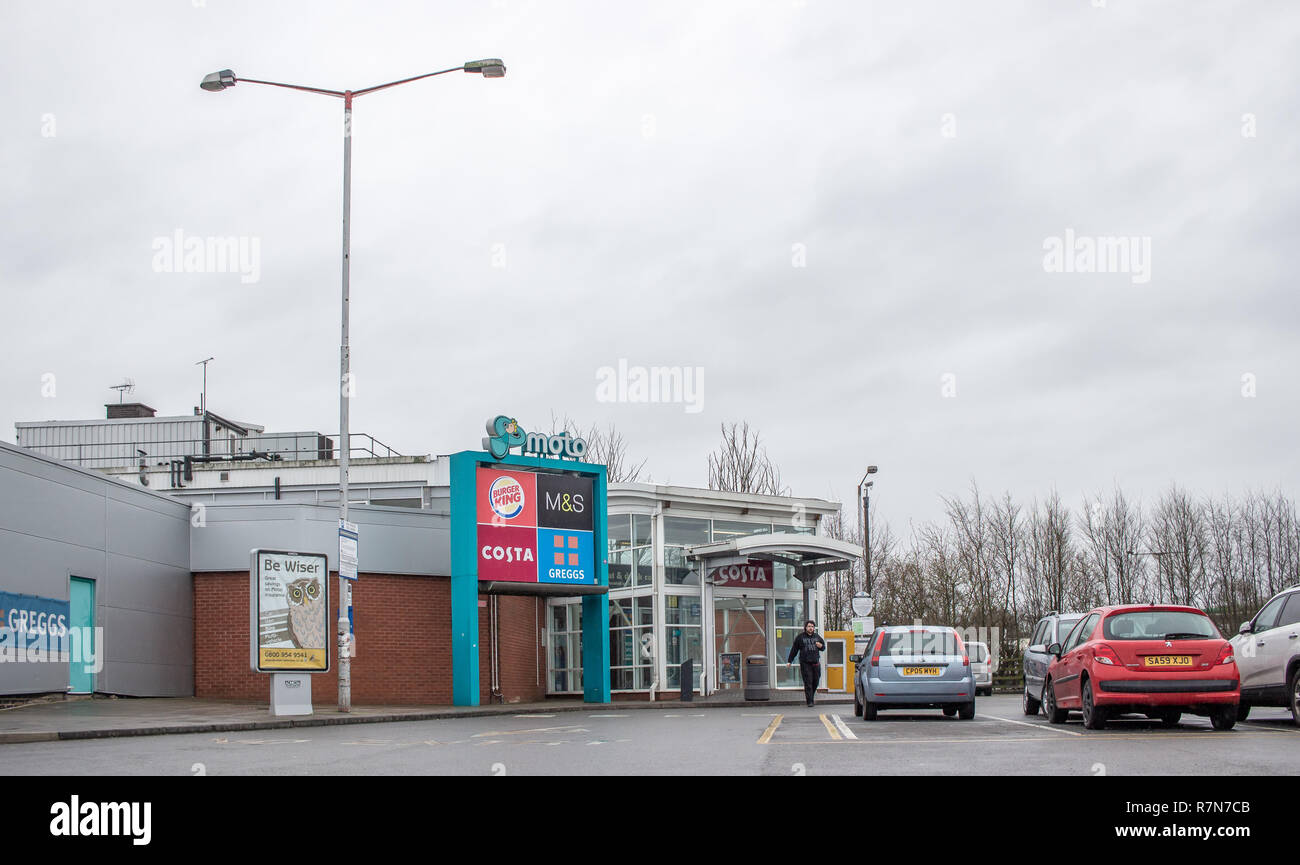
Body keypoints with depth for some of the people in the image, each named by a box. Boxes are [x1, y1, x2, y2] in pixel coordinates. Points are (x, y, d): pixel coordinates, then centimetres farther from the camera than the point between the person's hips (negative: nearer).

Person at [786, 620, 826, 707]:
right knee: (808, 682, -8)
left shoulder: (817, 637, 14)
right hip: (805, 663, -4)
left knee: (816, 681, 5)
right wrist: (789, 661, 5)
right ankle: (809, 701, -7)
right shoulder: (800, 637, 4)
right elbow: (794, 650, 7)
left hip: (816, 663, 4)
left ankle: (811, 696, 26)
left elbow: (824, 648, 23)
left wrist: (821, 646, -2)